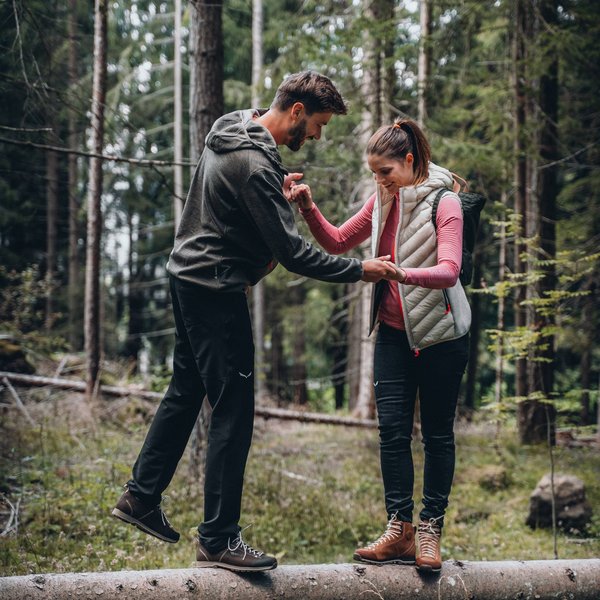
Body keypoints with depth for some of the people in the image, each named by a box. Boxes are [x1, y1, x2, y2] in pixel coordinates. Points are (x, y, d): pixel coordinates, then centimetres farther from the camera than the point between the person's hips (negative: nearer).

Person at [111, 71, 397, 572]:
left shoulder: (230, 132, 7)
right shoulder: (255, 164, -24)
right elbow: (292, 252, -24)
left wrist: (279, 194, 8)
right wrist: (359, 271, -16)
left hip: (189, 278, 10)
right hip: (217, 291, -10)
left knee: (186, 391, 20)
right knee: (233, 413, -5)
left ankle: (142, 496, 29)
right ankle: (218, 540, 0)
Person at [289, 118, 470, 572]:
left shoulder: (444, 203, -13)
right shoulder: (383, 202, 6)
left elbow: (449, 271, -25)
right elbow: (337, 242, 13)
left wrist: (402, 274, -43)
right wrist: (309, 207, -4)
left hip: (440, 334, -5)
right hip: (394, 332, 5)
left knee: (437, 433, 4)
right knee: (392, 429, -2)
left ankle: (430, 532, 11)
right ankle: (400, 531, 1)